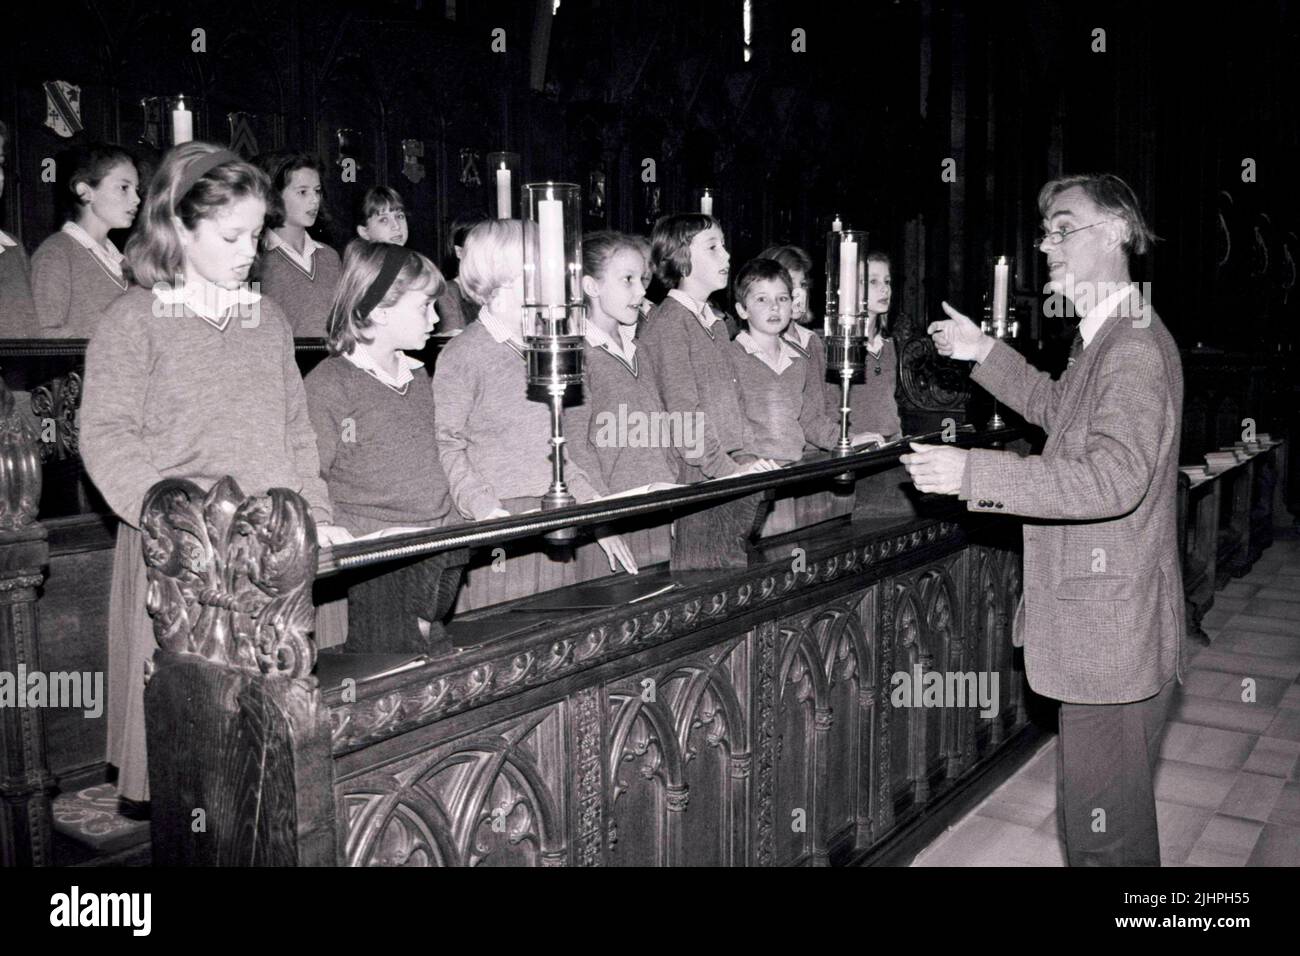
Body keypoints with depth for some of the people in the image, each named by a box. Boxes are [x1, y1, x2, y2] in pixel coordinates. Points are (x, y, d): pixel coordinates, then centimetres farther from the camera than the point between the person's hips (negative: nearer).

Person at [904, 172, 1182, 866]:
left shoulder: (1136, 345, -19)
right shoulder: (1102, 337, 14)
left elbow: (1113, 477, -31)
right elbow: (1056, 407, 31)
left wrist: (973, 474, -33)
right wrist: (986, 354, 21)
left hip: (1114, 632, -10)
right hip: (1097, 626, 10)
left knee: (1105, 835, 1)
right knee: (1093, 815, 22)